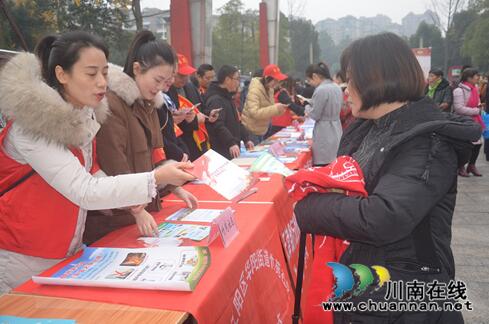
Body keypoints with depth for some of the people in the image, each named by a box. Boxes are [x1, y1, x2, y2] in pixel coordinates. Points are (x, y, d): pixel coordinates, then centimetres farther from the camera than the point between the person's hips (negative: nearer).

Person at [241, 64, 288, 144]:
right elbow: (254, 113, -32)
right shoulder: (254, 91, -22)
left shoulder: (269, 89, 5)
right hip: (250, 131, -8)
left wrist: (279, 109, -7)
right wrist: (275, 109, -34)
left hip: (260, 131, 9)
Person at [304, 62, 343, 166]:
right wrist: (312, 104, 16)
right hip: (336, 131, 9)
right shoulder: (337, 87, 9)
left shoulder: (321, 90, -18)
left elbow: (315, 115, -13)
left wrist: (307, 107, 5)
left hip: (325, 134, -9)